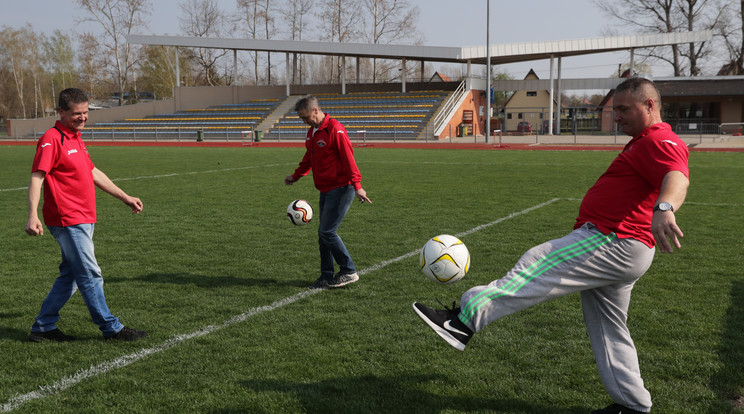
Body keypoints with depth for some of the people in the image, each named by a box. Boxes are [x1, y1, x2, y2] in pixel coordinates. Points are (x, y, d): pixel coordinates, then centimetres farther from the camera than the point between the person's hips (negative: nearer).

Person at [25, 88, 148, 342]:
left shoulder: (76, 139, 17)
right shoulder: (51, 140, -11)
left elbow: (94, 173, 25)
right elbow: (36, 178, -18)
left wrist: (125, 197, 27)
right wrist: (33, 215, -29)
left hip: (84, 220, 9)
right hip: (68, 221, -9)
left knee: (70, 276, 13)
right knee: (90, 275, -3)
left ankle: (43, 328, 22)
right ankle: (111, 328, 5)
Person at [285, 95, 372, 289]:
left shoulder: (335, 129, -14)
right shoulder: (312, 132, 13)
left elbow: (348, 158, -19)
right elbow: (309, 159, 28)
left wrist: (357, 185, -23)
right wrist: (295, 176, 32)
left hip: (340, 189, -9)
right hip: (326, 191, 9)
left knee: (327, 232, -11)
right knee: (323, 233, 9)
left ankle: (349, 272, 2)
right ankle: (327, 276, 17)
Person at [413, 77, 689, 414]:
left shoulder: (660, 142, -12)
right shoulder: (644, 142, 23)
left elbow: (677, 177, -34)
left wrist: (664, 207, -55)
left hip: (612, 244, -11)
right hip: (617, 249, 11)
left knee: (537, 267, -16)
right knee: (607, 329, 16)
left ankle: (467, 319, -18)